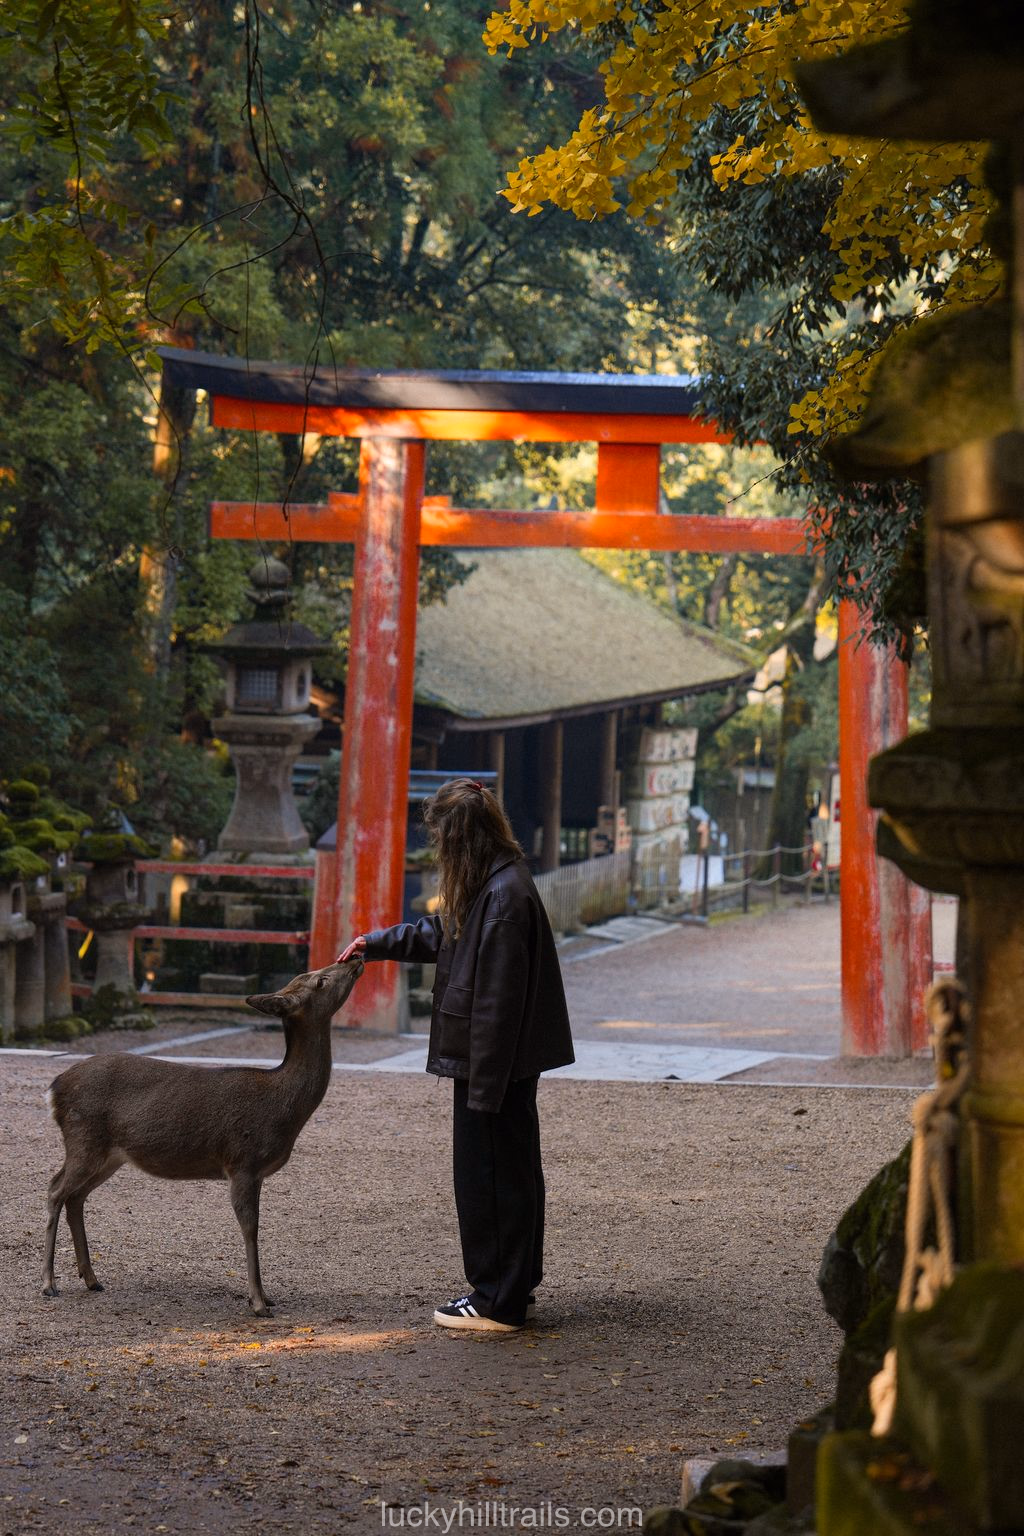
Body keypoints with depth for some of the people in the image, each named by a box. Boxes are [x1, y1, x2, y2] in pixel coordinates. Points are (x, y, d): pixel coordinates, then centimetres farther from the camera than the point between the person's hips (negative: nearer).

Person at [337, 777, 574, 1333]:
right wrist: (376, 943, 35)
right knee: (512, 1171, 16)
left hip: (495, 1063, -10)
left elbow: (497, 999, -23)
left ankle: (497, 1303, 7)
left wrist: (483, 1085, -22)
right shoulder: (491, 886, 10)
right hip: (508, 1063, 10)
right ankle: (516, 1288, 26)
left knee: (488, 1176, -1)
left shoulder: (505, 895, -21)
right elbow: (442, 935, 30)